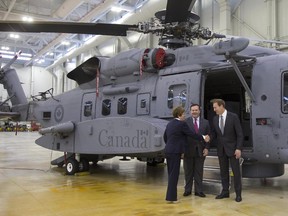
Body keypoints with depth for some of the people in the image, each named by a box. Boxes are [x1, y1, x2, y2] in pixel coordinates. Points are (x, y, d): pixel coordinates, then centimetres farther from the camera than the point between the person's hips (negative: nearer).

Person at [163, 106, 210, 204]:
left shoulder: (170, 124, 13)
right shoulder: (182, 124, -11)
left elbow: (165, 136, 20)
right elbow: (192, 134, -8)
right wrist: (203, 138, 5)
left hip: (168, 151, 9)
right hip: (175, 152, -8)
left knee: (171, 174, 15)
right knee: (174, 174, -2)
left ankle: (170, 195, 22)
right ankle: (171, 197, 2)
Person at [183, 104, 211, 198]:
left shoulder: (205, 122, 7)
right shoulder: (185, 122, -3)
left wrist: (206, 148, -3)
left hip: (200, 150, 2)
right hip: (188, 150, -2)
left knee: (199, 172, 8)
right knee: (188, 171, 8)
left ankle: (198, 191, 18)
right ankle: (187, 190, 20)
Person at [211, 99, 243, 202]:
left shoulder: (233, 117, -10)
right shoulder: (215, 119, 4)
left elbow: (239, 134, -10)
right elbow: (215, 133, 10)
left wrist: (238, 148, -15)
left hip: (232, 148, -5)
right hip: (221, 149, 5)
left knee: (236, 171, 1)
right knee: (223, 171, 11)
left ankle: (238, 194, 11)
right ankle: (225, 191, 22)